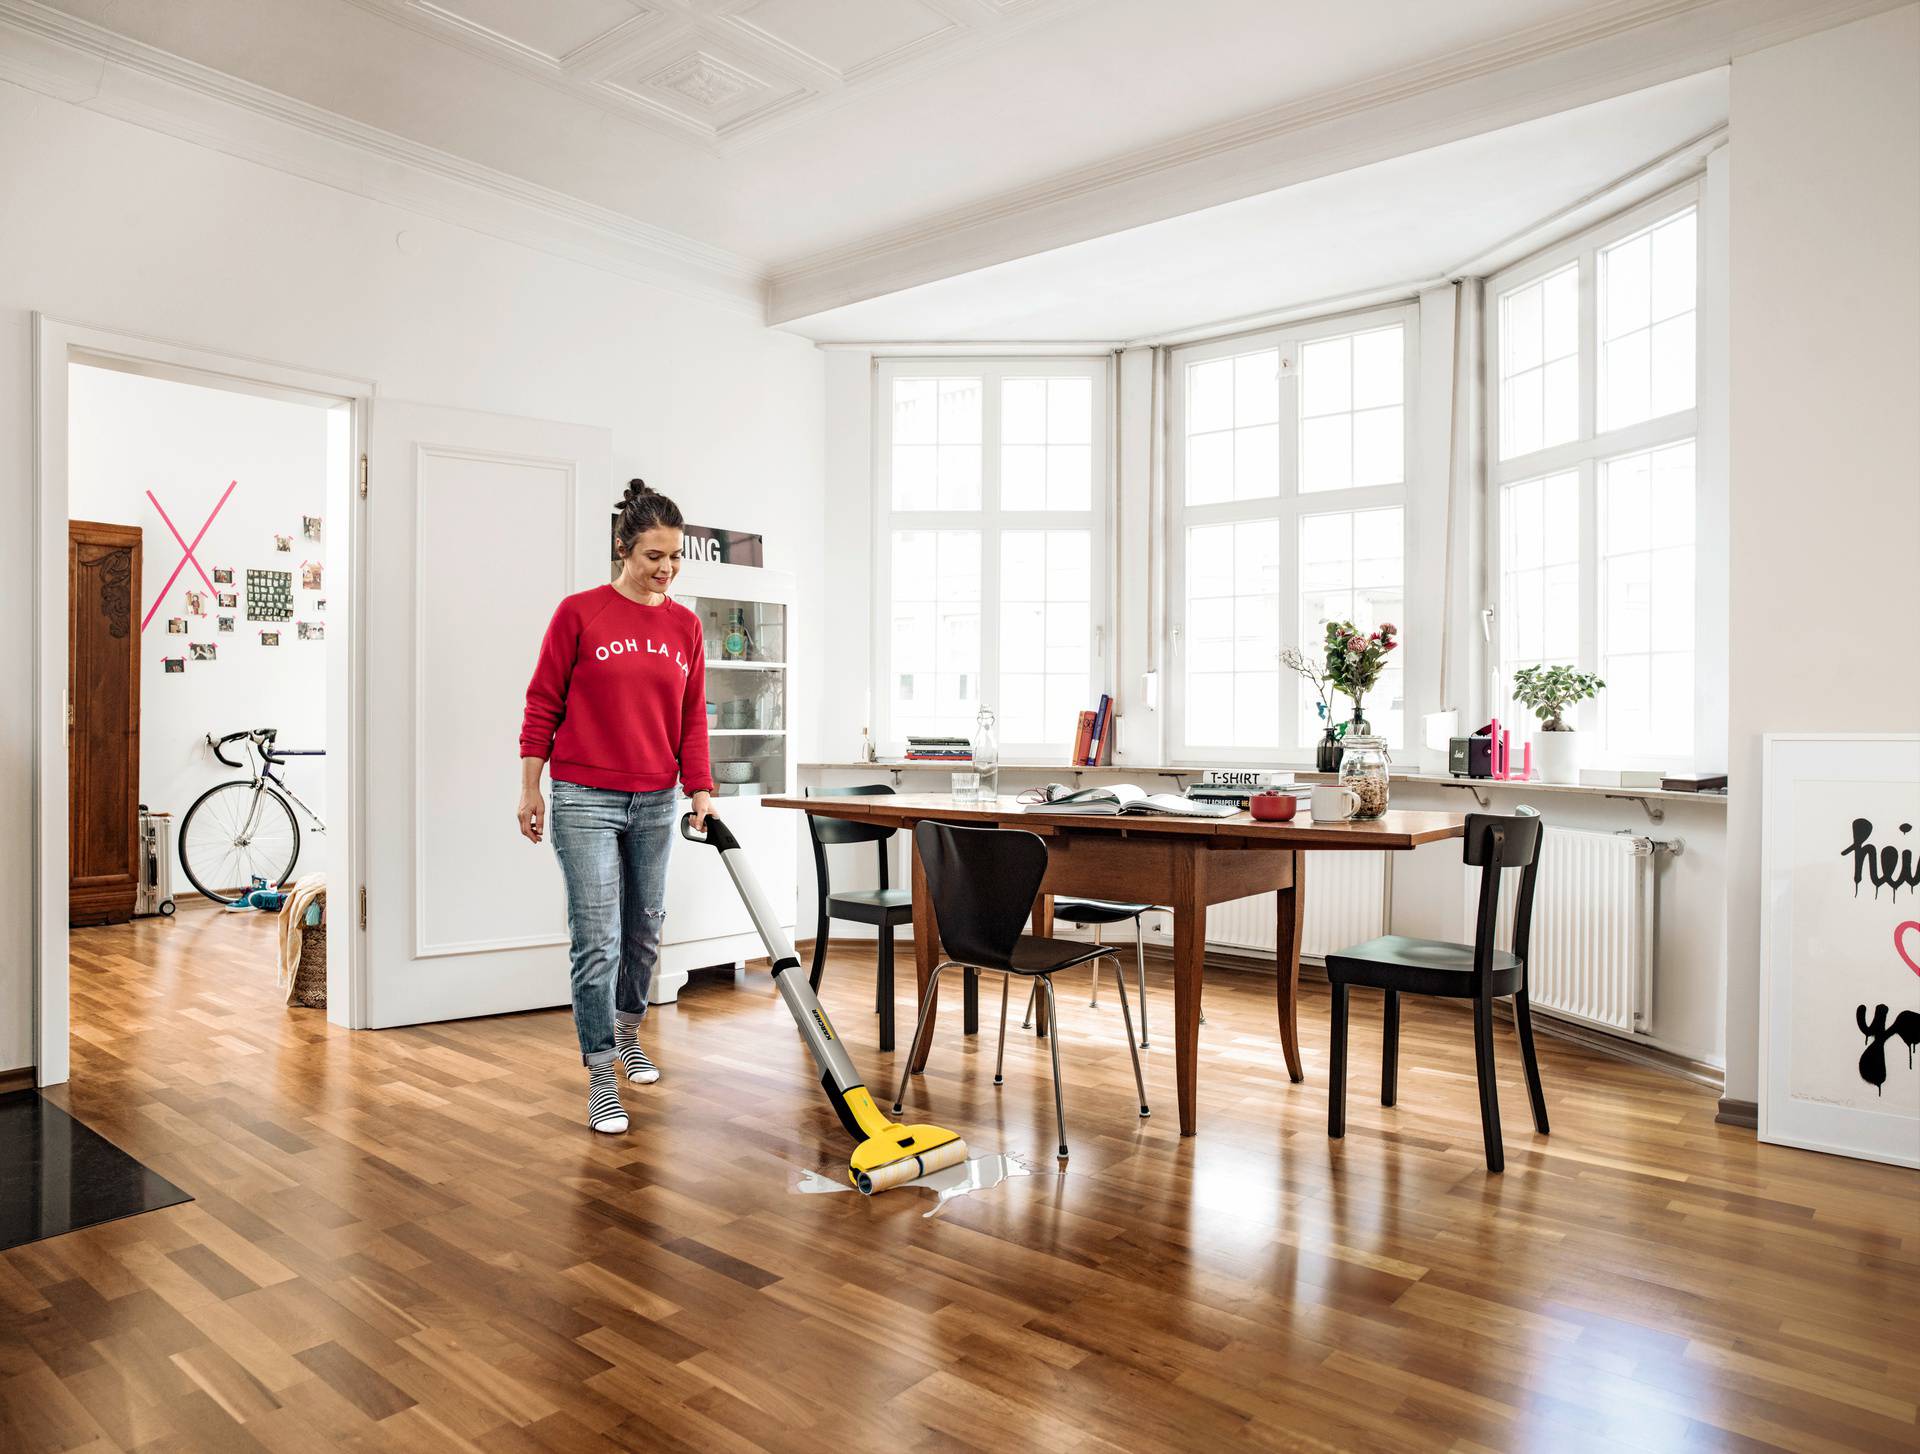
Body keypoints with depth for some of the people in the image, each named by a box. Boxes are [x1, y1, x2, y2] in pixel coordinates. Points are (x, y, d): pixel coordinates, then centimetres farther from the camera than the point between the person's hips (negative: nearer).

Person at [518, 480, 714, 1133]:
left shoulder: (685, 626, 6)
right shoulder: (579, 613, -6)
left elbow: (692, 716, 7)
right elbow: (542, 704, -2)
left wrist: (700, 788, -2)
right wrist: (529, 788, -3)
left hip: (655, 803, 5)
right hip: (585, 799, -4)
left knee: (644, 932, 15)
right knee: (597, 939, -5)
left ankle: (628, 1036, 38)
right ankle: (600, 1080, 5)